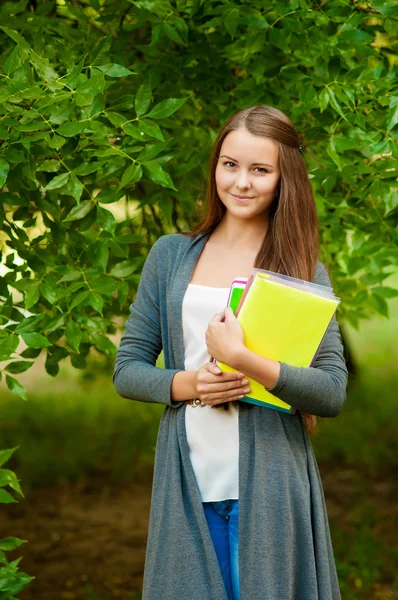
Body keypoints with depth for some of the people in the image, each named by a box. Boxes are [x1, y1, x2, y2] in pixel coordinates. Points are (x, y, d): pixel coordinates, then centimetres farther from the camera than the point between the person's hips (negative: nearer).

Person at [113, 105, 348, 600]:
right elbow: (126, 369, 8)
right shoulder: (171, 255, 7)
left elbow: (333, 394, -5)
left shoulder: (302, 269, 2)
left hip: (268, 484, -1)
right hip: (188, 483, 2)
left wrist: (244, 359, -18)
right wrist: (185, 383, -12)